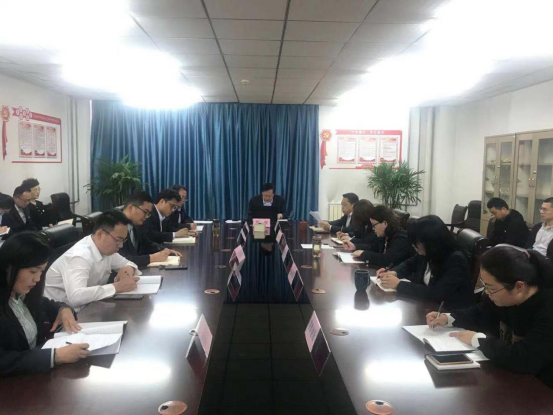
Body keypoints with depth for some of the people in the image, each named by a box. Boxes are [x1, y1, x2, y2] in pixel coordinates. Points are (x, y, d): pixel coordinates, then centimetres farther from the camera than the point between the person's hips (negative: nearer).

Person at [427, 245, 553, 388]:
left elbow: (525, 361, -37)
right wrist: (447, 318, -4)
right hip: (506, 372, 7)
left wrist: (478, 339, -25)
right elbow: (480, 314, 12)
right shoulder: (504, 294, -6)